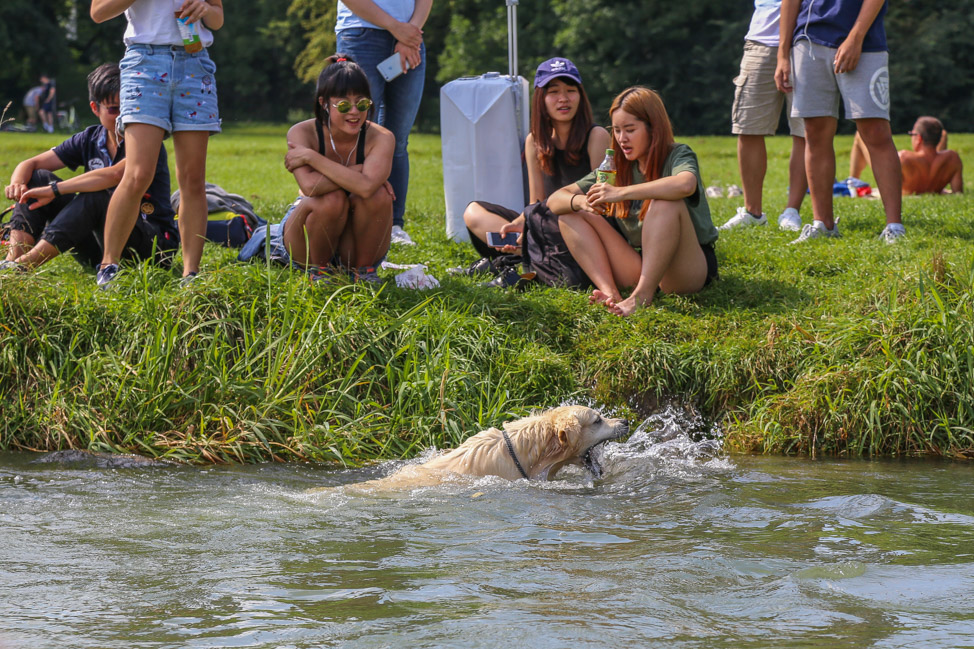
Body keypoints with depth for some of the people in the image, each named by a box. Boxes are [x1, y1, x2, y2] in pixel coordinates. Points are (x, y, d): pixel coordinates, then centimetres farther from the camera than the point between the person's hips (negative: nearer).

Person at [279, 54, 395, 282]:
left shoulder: (381, 138, -16)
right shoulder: (302, 133, -17)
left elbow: (367, 187, -37)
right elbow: (310, 186, -36)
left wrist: (311, 157, -31)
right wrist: (359, 172, -28)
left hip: (356, 244, 1)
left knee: (378, 194, -28)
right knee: (331, 199, -32)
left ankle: (364, 269, -6)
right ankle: (319, 268, -5)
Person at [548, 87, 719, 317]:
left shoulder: (678, 156, -8)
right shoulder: (618, 168, 8)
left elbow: (685, 185, -36)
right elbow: (555, 200, 4)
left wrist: (621, 193, -35)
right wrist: (580, 201, -21)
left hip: (691, 267, -6)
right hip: (640, 267, 6)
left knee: (667, 203, -33)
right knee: (570, 214, -2)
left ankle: (643, 295, -33)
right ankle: (610, 292, -23)